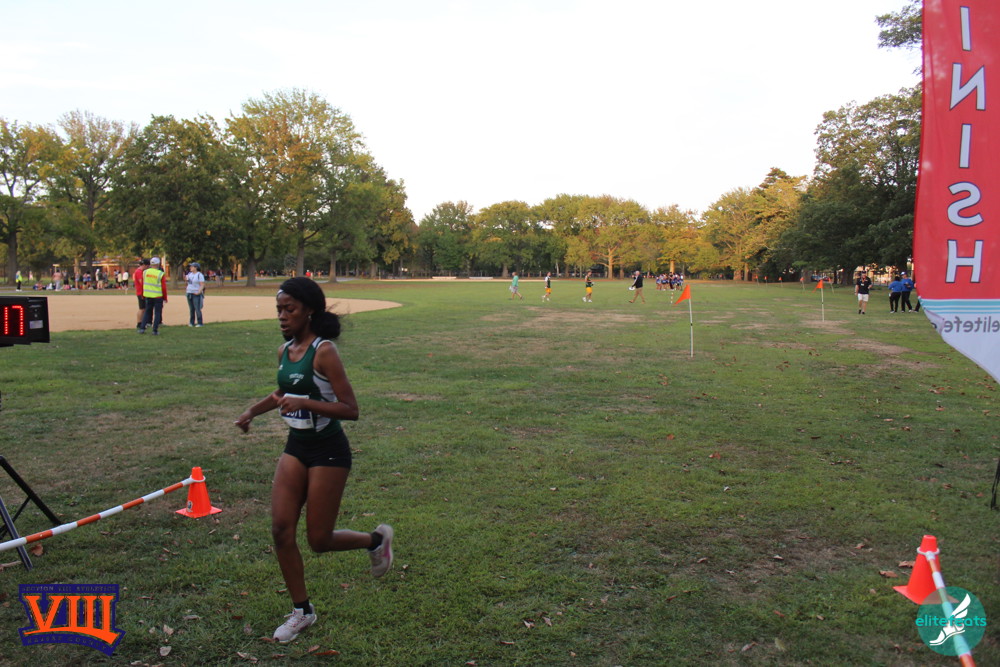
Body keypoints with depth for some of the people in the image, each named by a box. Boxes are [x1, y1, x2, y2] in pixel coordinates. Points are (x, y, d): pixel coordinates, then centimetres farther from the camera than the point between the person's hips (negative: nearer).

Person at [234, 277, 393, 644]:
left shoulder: (323, 351, -18)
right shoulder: (285, 351, 4)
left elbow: (350, 410, -22)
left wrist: (304, 404, -31)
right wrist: (252, 411, 17)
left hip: (328, 451, -7)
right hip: (295, 447, 7)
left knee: (319, 540, 1)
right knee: (281, 528, 1)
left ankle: (377, 539, 31)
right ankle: (301, 611, 19)